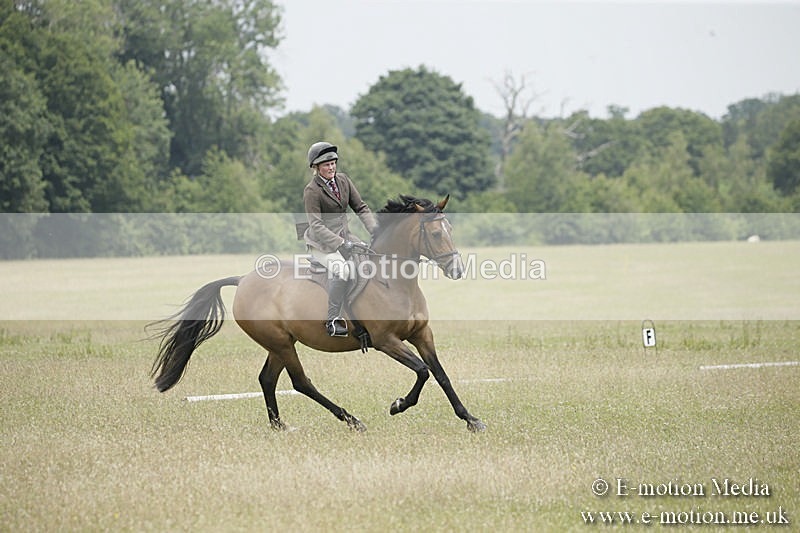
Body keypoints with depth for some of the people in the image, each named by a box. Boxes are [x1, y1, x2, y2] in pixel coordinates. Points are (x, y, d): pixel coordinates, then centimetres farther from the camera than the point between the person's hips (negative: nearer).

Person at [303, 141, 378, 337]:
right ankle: (333, 321, -26)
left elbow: (361, 207, 8)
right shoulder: (312, 191, -13)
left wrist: (375, 230, -8)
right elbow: (316, 226, -19)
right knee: (341, 268, -32)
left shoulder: (343, 180, 6)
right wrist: (340, 244, -30)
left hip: (343, 237, 7)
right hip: (321, 242, -7)